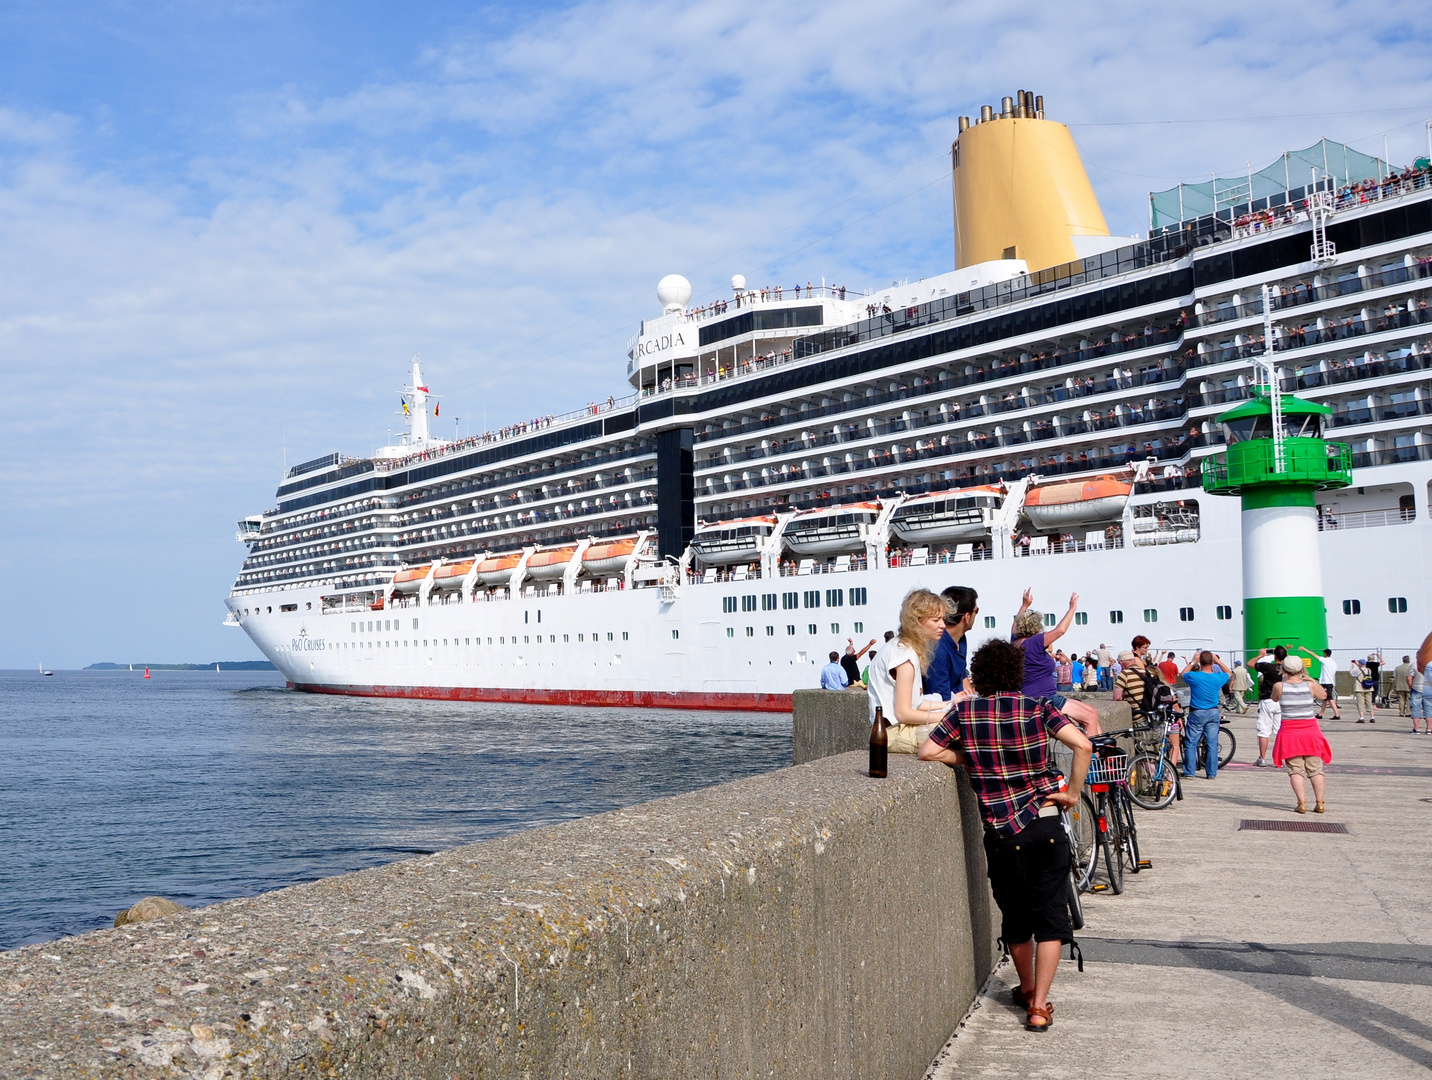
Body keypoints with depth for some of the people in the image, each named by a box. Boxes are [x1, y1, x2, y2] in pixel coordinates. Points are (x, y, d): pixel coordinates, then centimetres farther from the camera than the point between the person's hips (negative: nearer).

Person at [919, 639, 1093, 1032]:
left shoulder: (964, 713, -2)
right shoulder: (1038, 709, -3)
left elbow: (928, 752, -3)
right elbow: (1083, 745, -14)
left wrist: (969, 759, 9)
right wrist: (1073, 794, -4)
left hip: (1001, 834, 1)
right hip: (1046, 825, -1)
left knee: (1015, 918, 19)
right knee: (1050, 915, 6)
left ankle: (1027, 990, 36)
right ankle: (1039, 1005, 1)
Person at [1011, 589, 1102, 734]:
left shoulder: (1015, 643, 9)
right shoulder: (1033, 643, -17)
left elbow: (1015, 625, 30)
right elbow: (1060, 630, -19)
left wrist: (1025, 605, 38)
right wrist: (1072, 609, -9)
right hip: (1043, 700, -10)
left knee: (1092, 711, 12)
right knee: (1091, 716, -14)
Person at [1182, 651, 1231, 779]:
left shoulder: (1194, 677, -15)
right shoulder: (1218, 678, -8)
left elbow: (1183, 674, 9)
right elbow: (1229, 673, 16)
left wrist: (1193, 662, 11)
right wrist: (1218, 661, 14)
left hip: (1196, 713, -2)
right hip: (1213, 713, 2)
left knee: (1191, 743, 4)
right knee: (1212, 744, 7)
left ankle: (1189, 772, 5)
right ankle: (1212, 773, 10)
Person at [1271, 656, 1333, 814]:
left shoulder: (1279, 686, -8)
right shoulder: (1310, 685, -5)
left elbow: (1274, 699, 12)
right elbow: (1323, 695, 15)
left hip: (1290, 731, -1)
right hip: (1311, 730, 1)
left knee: (1296, 770, 2)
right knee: (1315, 769, 8)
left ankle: (1302, 803, -6)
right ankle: (1320, 804, 6)